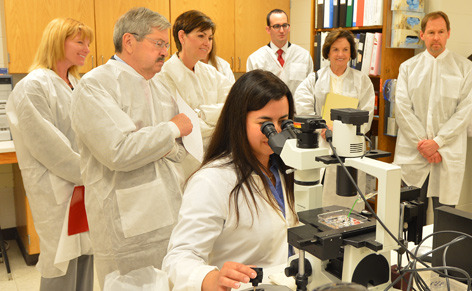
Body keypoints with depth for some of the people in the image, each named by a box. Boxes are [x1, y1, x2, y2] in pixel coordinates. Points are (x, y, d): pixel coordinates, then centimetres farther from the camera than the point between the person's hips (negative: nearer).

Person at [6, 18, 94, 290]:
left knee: (85, 257, 14)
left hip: (84, 186, 8)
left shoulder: (76, 84, 13)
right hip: (56, 191, -7)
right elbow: (47, 147, -17)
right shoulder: (33, 87, -11)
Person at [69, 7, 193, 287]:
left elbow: (182, 147, 15)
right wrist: (172, 129, -9)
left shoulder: (158, 87, 15)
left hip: (171, 215, 7)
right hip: (128, 226, -7)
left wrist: (166, 148, -9)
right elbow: (119, 152, -23)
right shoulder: (96, 85, -10)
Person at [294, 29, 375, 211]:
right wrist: (322, 129, -15)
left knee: (349, 200, -2)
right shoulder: (314, 79, 12)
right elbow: (303, 107, -3)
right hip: (320, 146, 0)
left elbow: (366, 115, 3)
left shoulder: (362, 81, 11)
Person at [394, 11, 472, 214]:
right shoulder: (408, 67, 9)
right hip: (412, 153, 1)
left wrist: (438, 142, -11)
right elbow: (402, 108, 0)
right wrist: (421, 143, -9)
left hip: (449, 155, -1)